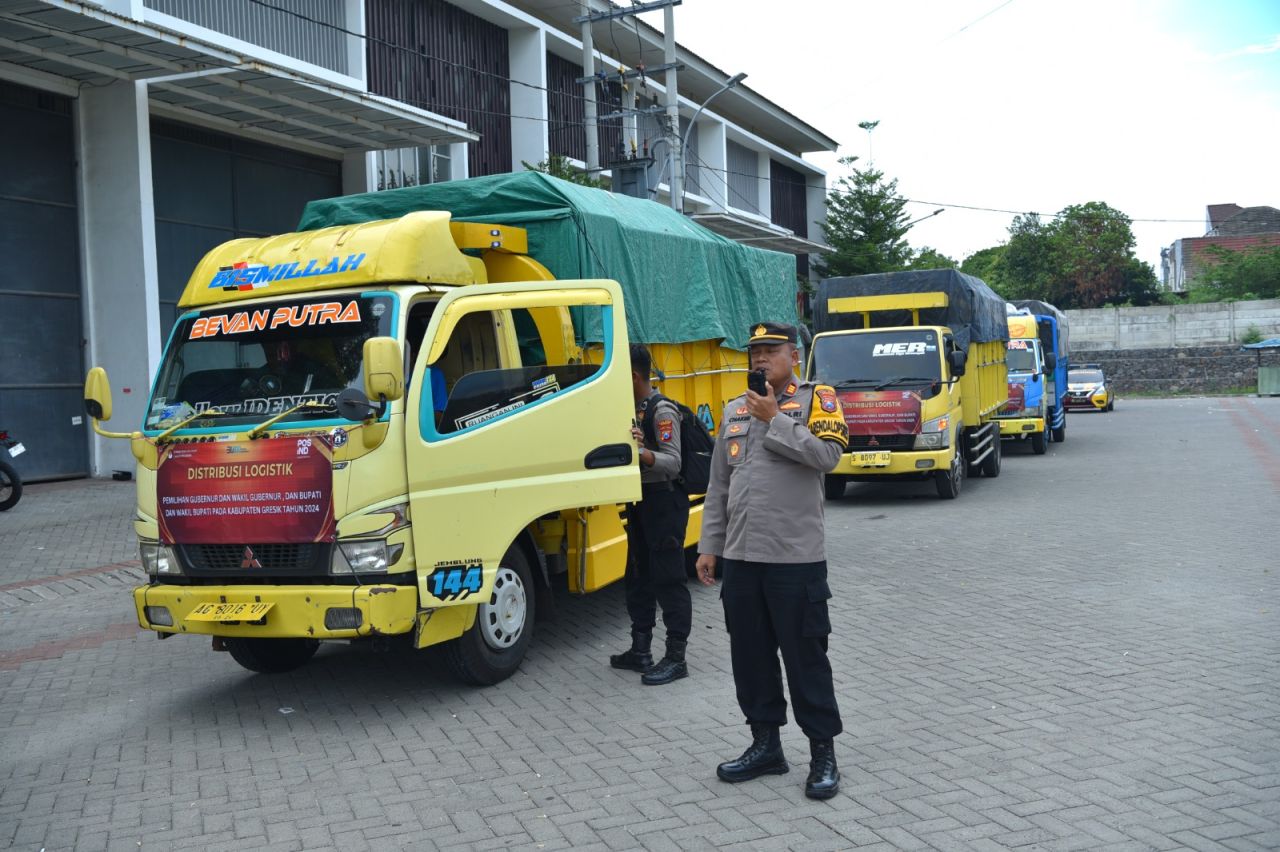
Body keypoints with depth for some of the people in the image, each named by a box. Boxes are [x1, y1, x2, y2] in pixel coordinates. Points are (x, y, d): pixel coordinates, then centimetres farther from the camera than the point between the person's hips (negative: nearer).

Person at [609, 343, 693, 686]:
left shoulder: (661, 410, -14)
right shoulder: (632, 410, 12)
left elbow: (673, 463, -21)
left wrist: (643, 452, -37)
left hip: (664, 502, -9)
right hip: (639, 501, 10)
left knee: (668, 580, -6)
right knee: (637, 578, 14)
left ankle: (676, 658, -1)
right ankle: (640, 650, 23)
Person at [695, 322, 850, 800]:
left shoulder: (816, 399, -1)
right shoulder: (734, 411, 14)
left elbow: (827, 454, -19)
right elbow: (718, 487, 15)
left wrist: (775, 420, -16)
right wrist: (709, 546, 12)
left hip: (795, 558, -6)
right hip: (740, 557, 6)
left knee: (805, 656, 0)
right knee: (750, 655, 12)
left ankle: (823, 752, 13)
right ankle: (765, 745, 25)